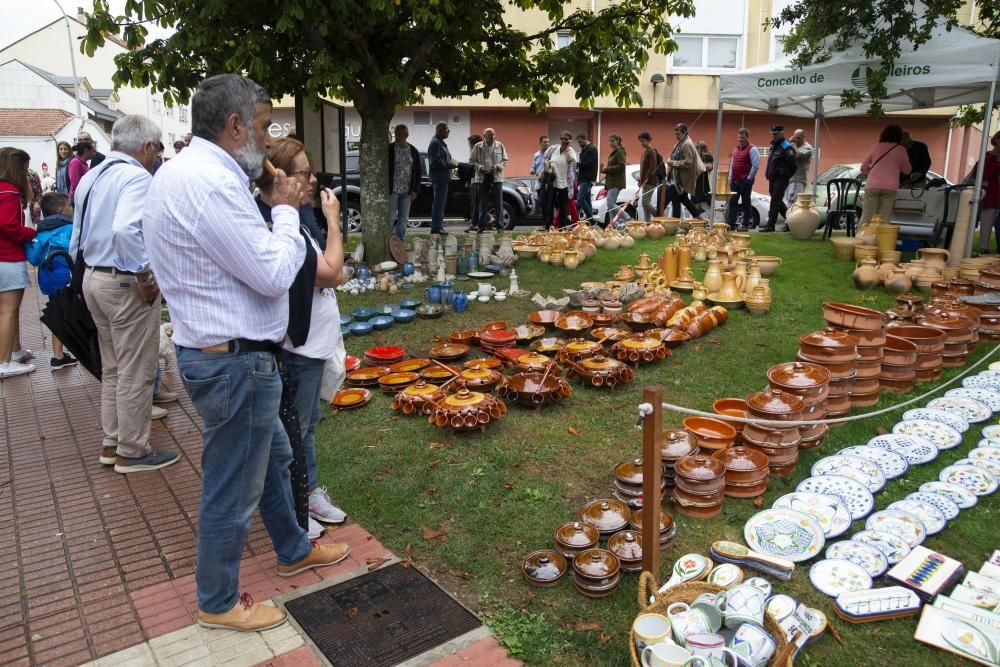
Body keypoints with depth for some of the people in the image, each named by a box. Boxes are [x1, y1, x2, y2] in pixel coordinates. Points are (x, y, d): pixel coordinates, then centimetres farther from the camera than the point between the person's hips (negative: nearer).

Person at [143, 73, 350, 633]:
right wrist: (287, 210, -8)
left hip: (225, 351, 11)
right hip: (236, 361, -11)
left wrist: (276, 210, 5)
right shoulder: (210, 182, -24)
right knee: (233, 490, 8)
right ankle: (218, 603, 30)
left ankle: (294, 551, 47)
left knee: (274, 457, 26)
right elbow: (274, 275, -21)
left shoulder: (189, 171, 10)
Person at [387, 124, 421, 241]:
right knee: (389, 218, -3)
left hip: (407, 192, 4)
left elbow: (418, 172, 11)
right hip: (392, 190, -4)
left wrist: (415, 190, 2)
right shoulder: (389, 150, -3)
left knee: (403, 219, 7)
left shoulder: (413, 152, 7)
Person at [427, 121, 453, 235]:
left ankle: (438, 226, 23)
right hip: (439, 178, -11)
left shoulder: (440, 142, 19)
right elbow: (435, 162, -22)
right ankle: (436, 227, -5)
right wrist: (451, 164, -17)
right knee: (438, 202, -8)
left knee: (441, 202, 15)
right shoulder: (435, 143, -14)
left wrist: (452, 163, 8)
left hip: (443, 178, 11)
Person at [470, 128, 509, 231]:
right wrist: (480, 167, -12)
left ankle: (500, 225, 6)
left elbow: (505, 160, 10)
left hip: (496, 177, 1)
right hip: (482, 177, 0)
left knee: (498, 203, 0)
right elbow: (471, 161, 6)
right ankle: (482, 226, 9)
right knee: (483, 203, 3)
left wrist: (498, 166, -9)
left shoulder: (500, 146, 7)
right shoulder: (478, 147, 4)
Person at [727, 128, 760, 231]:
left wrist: (749, 178, -14)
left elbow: (756, 165, -13)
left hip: (745, 181, -7)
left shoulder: (752, 149, -7)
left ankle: (746, 224, 7)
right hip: (735, 181, 7)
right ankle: (731, 224, 9)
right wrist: (730, 178, 13)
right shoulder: (736, 149, 16)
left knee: (746, 203, 0)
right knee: (732, 202, 6)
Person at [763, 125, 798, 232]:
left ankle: (770, 225, -9)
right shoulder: (773, 146, 18)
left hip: (781, 179, -10)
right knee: (777, 202, 15)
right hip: (772, 179, 10)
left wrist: (785, 175, -9)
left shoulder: (787, 147, -11)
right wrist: (769, 174, 16)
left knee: (775, 202, -10)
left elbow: (792, 164, -15)